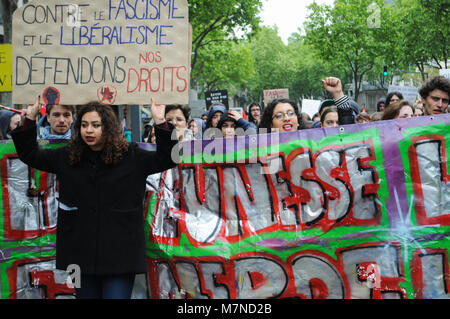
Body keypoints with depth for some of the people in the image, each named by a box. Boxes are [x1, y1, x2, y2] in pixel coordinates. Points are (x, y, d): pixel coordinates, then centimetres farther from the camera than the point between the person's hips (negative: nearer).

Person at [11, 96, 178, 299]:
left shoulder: (131, 156, 2)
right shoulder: (67, 157, 9)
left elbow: (166, 159, -4)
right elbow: (30, 155, 16)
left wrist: (160, 123, -15)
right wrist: (29, 120, 6)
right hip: (81, 252, 4)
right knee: (86, 294, 12)